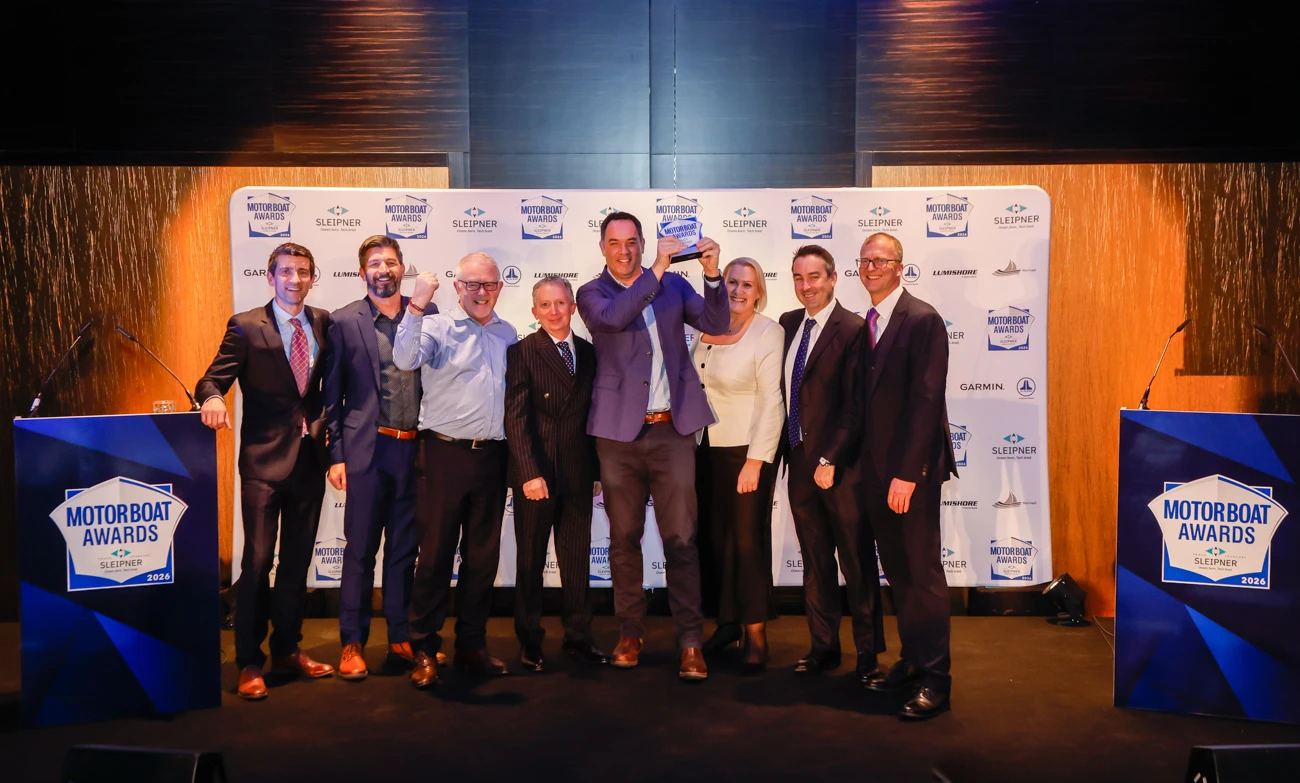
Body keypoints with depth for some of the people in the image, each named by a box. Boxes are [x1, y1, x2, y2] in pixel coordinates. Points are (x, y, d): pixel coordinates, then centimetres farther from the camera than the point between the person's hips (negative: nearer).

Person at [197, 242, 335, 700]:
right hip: (265, 459, -4)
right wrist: (212, 398, -29)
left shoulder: (324, 323, 9)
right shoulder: (246, 327, -2)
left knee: (298, 560, 13)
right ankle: (249, 662, 8)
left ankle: (287, 649, 27)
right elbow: (214, 378, -9)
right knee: (258, 560, -5)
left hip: (309, 456, 4)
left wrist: (326, 421, 5)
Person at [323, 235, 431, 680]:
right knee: (360, 549, 3)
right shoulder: (344, 321, 2)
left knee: (405, 548, 11)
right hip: (367, 449, -2)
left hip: (416, 448, 2)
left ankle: (401, 637, 22)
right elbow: (332, 395, 2)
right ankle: (352, 644, 13)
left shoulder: (426, 315, 7)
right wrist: (335, 455, -3)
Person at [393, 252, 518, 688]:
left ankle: (471, 646, 23)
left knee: (483, 555, 11)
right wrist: (417, 306, -30)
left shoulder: (508, 335, 13)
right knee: (436, 553, 1)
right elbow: (405, 360, -21)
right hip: (445, 454, -4)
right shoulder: (438, 327, -2)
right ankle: (424, 651, 12)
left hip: (492, 456, 5)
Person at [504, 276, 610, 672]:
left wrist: (597, 469, 9)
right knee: (530, 562, 8)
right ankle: (529, 642, 19)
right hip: (536, 475, -3)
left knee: (578, 561, 9)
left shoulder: (589, 353, 9)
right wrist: (530, 473, -18)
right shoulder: (522, 352, -4)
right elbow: (516, 418, -10)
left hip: (578, 475, 4)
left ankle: (578, 638, 20)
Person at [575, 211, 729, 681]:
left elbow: (717, 324, 1)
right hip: (619, 431, 0)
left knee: (681, 539, -2)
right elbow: (613, 317, -18)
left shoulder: (673, 285, 10)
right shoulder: (592, 294, 4)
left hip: (672, 430, 0)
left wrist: (712, 275, -14)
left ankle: (690, 642, 4)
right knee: (624, 537, 9)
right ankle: (630, 633, 22)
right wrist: (655, 272, -23)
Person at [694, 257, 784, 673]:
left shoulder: (768, 333, -10)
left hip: (748, 451, -5)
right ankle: (728, 620, 24)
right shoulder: (707, 331, 7)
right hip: (707, 449, 5)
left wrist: (755, 461, -17)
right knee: (717, 538, 10)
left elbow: (772, 402, -14)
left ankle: (756, 635, 12)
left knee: (747, 540, 0)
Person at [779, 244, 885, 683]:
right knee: (815, 563, 14)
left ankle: (869, 654, 20)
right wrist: (786, 452, 7)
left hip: (841, 466, -6)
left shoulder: (852, 330, -12)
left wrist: (831, 461, -15)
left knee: (856, 563, 6)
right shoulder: (789, 323, 10)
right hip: (799, 462, 6)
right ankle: (824, 647, 26)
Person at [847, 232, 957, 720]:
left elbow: (926, 400, -17)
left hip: (913, 469, -7)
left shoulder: (922, 319, -11)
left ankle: (934, 680, 7)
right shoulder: (866, 325, 13)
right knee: (896, 571, 14)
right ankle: (912, 661, 26)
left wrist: (906, 472, -20)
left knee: (922, 572, -1)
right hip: (876, 468, 7)